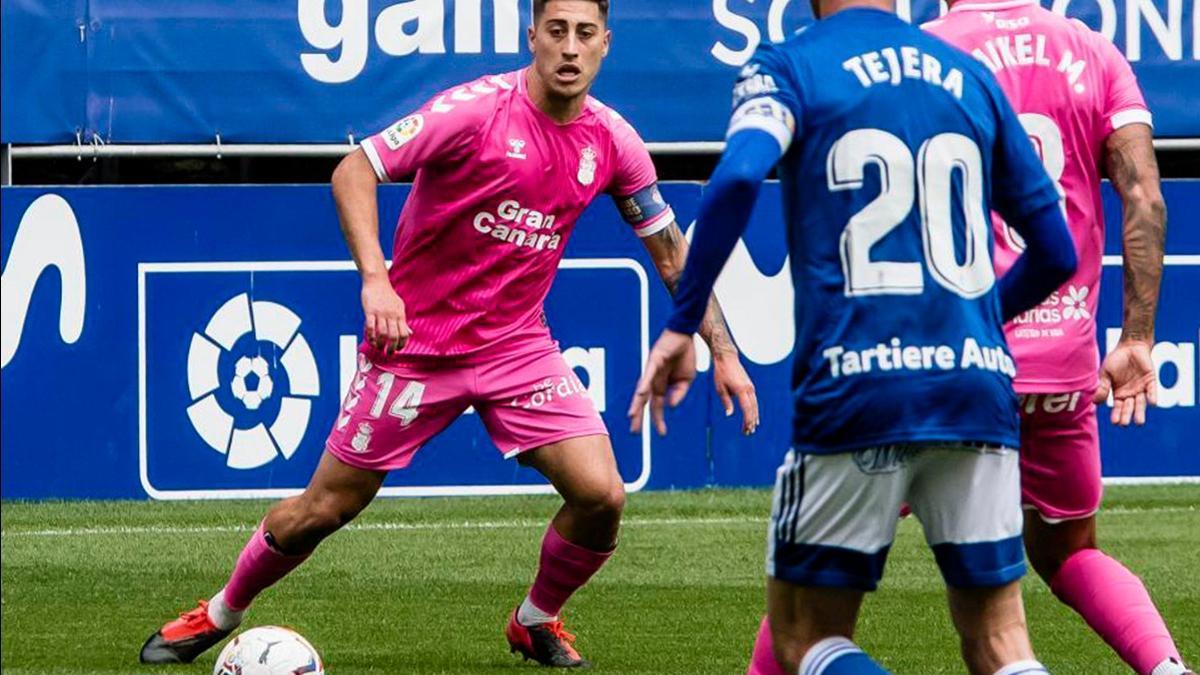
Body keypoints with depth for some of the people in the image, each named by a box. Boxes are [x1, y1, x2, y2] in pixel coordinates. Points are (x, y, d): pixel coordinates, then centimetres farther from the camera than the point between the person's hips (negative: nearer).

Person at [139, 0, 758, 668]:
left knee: (601, 494, -12)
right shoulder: (476, 109, -18)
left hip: (519, 346, 4)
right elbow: (354, 169, -18)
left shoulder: (613, 142, -3)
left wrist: (722, 350, 6)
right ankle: (220, 614, 26)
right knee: (325, 509, 2)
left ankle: (538, 621, 16)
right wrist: (375, 278, -31)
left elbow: (671, 248, 10)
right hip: (416, 340, -4)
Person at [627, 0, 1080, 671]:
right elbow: (1057, 252, 19)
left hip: (857, 389, -3)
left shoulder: (788, 67, 4)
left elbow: (738, 177, -17)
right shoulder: (973, 78, 16)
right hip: (979, 386, 3)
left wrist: (682, 324, -11)